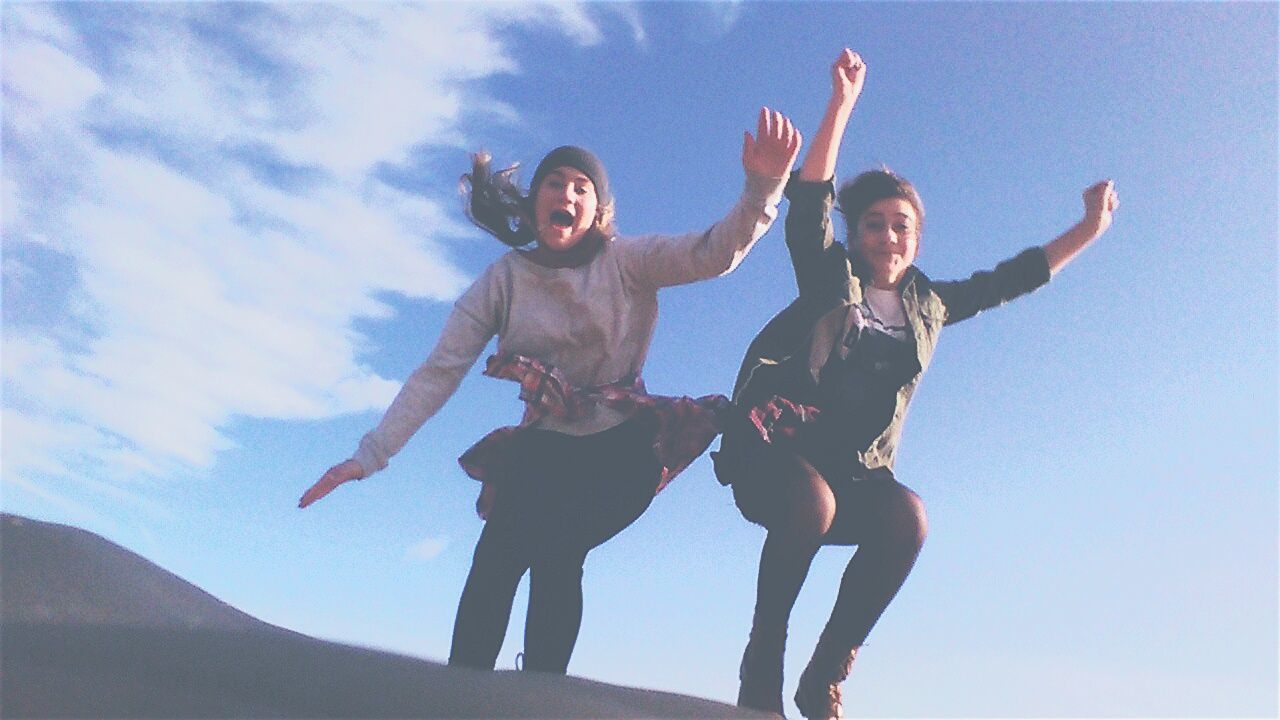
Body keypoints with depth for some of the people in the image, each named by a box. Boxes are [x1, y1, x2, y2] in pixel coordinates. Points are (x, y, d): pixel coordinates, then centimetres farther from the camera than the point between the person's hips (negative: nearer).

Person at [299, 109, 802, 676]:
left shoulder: (626, 261, -5)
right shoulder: (504, 279, -2)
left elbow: (713, 253, -20)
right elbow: (439, 371, -6)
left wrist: (763, 188, -39)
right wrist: (371, 454, -14)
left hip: (623, 447, -2)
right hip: (545, 449, 2)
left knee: (554, 548, -24)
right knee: (496, 553, -22)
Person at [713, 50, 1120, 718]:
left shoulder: (927, 305, 18)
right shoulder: (830, 278, 6)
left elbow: (1011, 278, 26)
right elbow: (808, 200, -6)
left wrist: (1088, 230, 23)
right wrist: (843, 103, -12)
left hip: (854, 469, 4)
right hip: (776, 446, -3)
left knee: (906, 515, -29)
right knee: (813, 502, -37)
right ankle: (764, 654, -13)